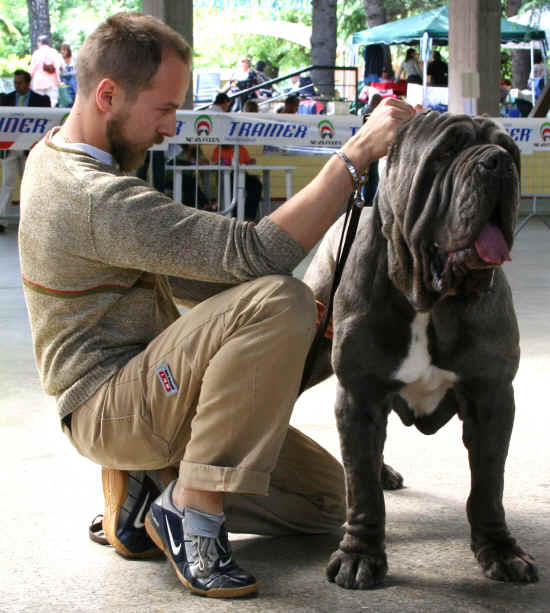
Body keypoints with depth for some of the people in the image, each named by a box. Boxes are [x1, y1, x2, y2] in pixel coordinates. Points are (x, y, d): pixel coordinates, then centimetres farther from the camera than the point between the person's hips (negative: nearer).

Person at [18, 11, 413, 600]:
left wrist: (304, 310, 4)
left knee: (326, 500, 9)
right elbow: (256, 252, -30)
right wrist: (356, 153, -26)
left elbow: (166, 272, 14)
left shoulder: (55, 154, 9)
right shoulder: (97, 199, -24)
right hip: (108, 409, -10)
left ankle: (145, 487, 8)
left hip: (148, 391, 10)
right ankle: (192, 507, -21)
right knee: (280, 301, -33)